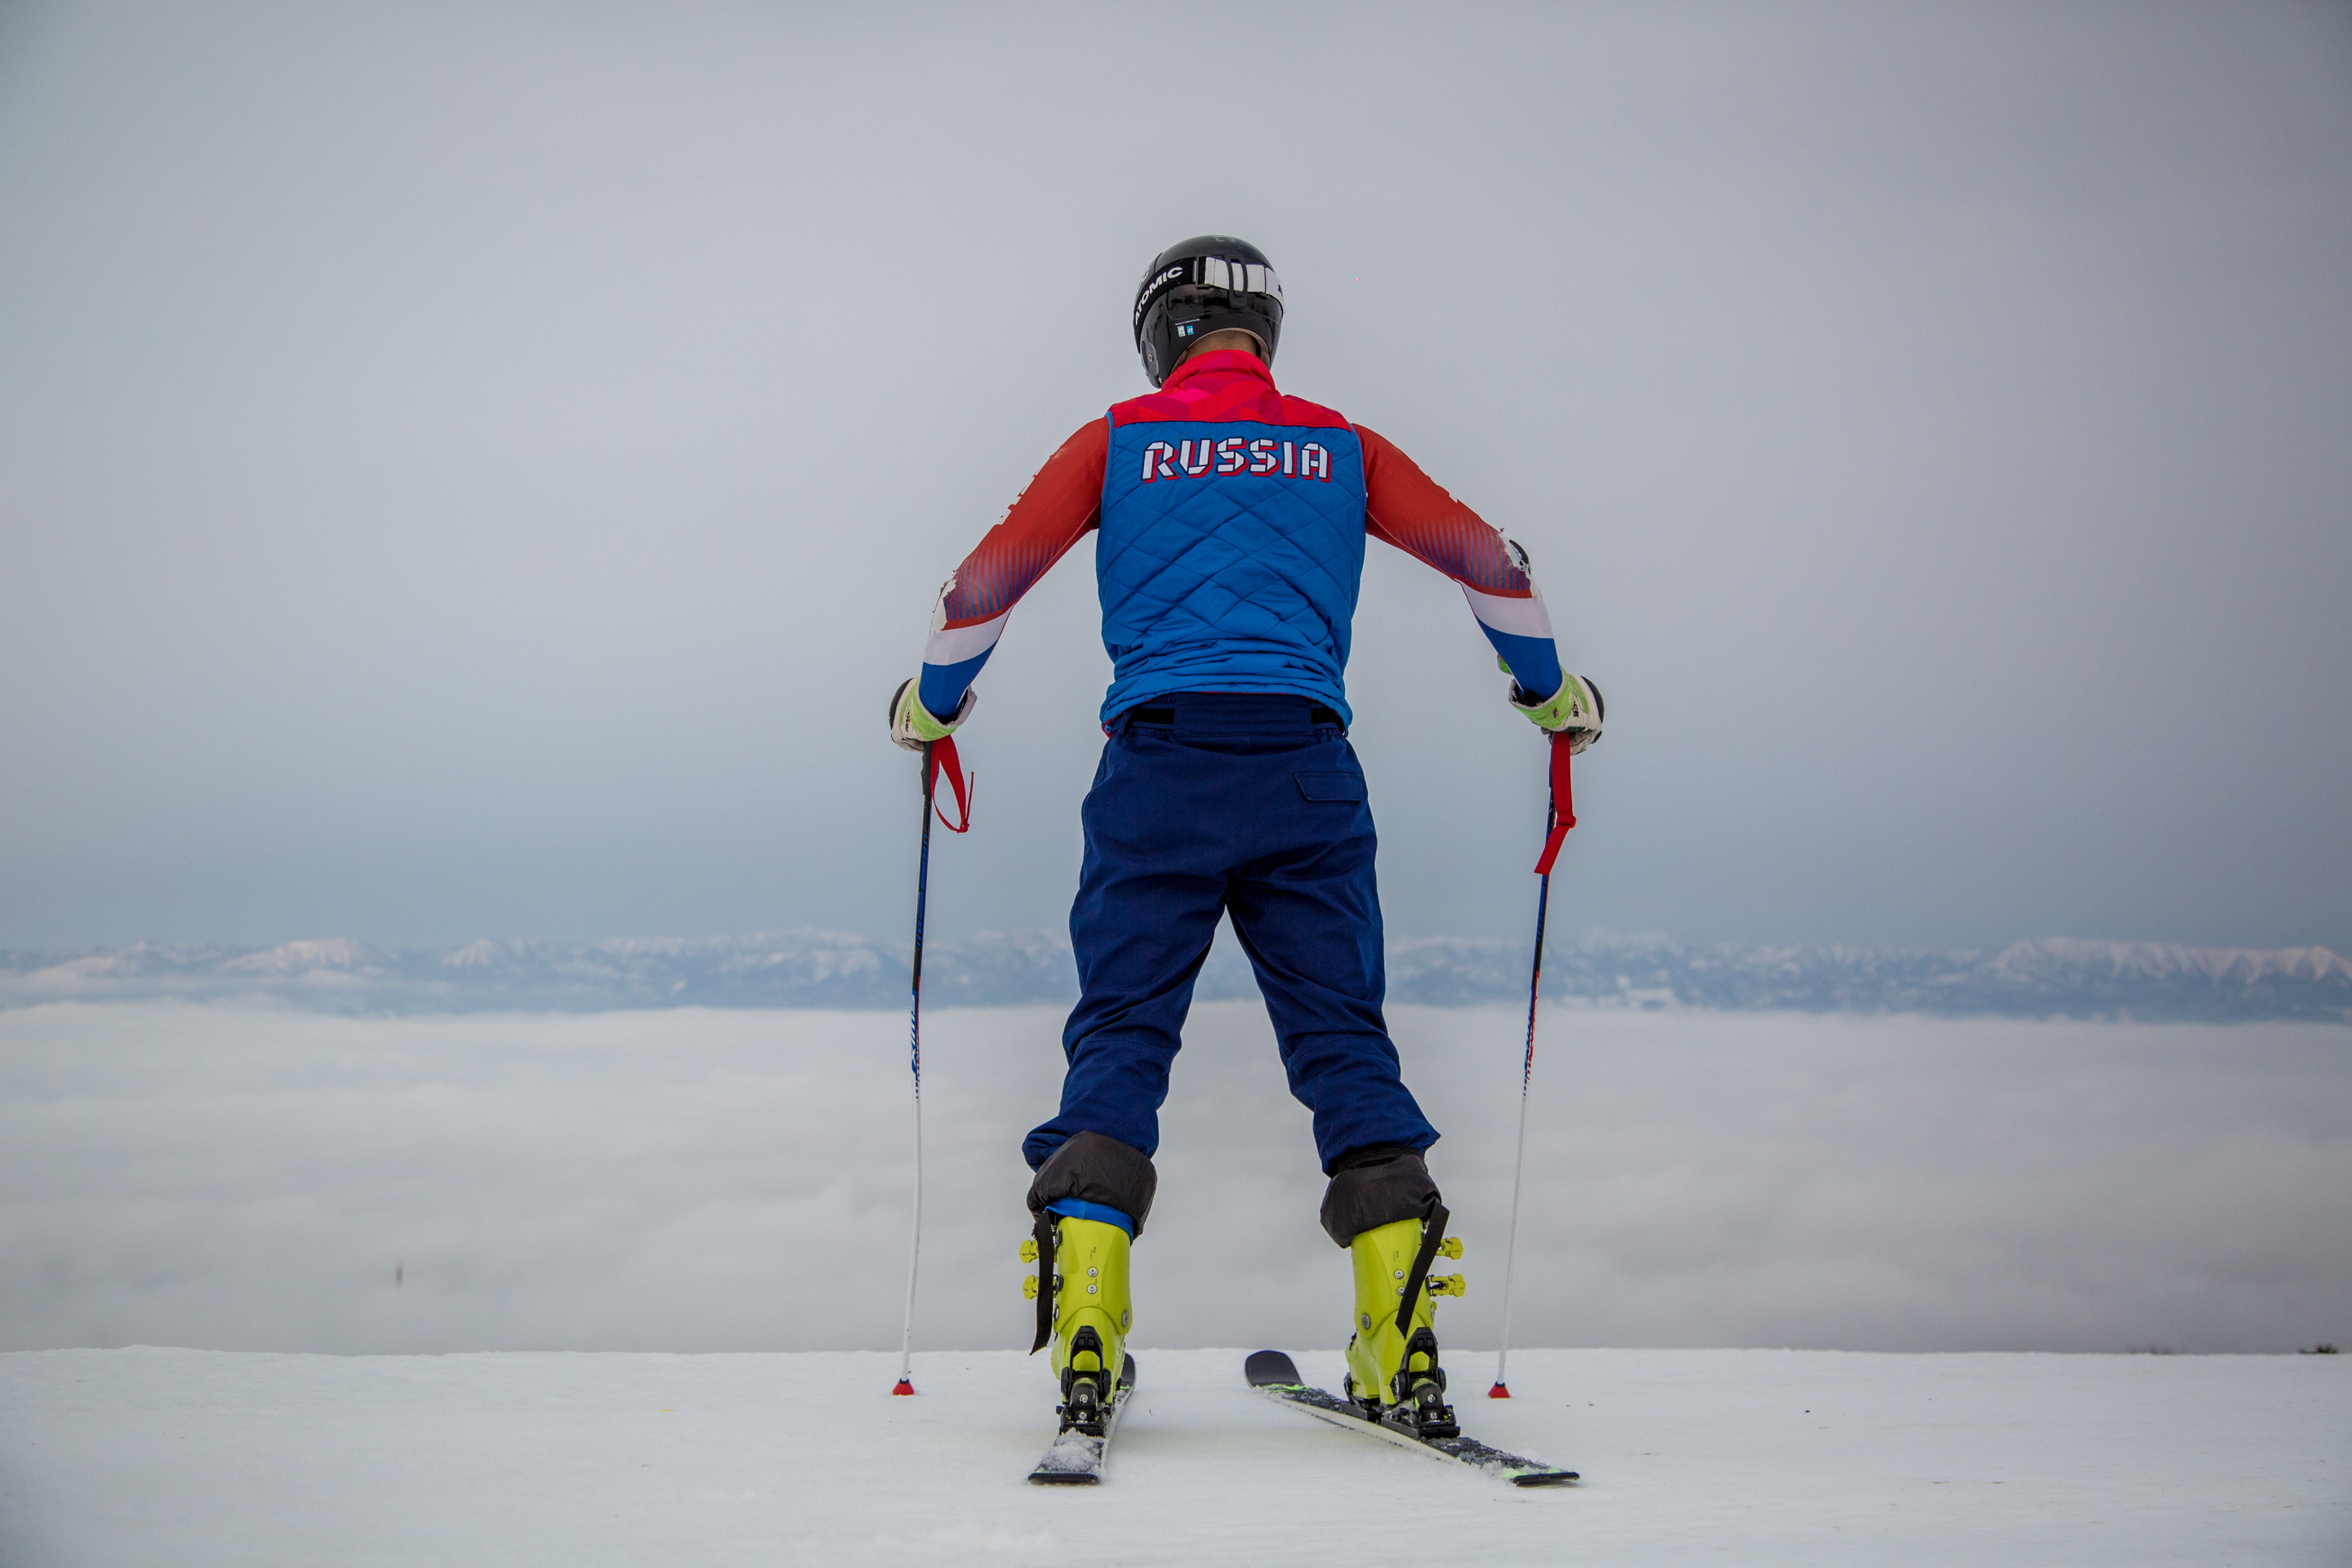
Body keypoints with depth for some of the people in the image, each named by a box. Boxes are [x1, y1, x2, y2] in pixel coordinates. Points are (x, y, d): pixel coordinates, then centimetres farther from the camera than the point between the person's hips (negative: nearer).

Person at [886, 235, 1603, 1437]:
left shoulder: (1117, 442, 10)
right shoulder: (1340, 448, 14)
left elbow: (989, 576, 10)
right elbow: (1489, 561, 17)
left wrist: (933, 699, 26)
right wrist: (1546, 687, 32)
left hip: (1159, 763, -1)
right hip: (1304, 772, 1)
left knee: (1120, 1032, 2)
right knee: (1341, 1036, 4)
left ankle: (1088, 1343, -11)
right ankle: (1402, 1349, -4)